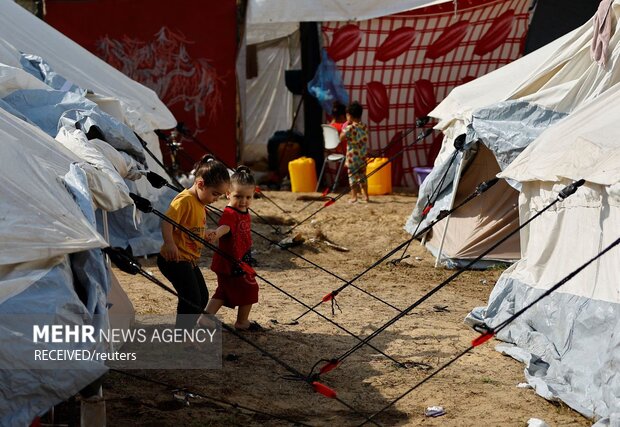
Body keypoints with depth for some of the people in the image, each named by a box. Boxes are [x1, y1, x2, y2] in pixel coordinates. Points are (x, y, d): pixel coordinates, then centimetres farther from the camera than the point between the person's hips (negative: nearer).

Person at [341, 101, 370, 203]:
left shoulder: (349, 128, -15)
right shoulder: (364, 127, 4)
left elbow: (341, 138, -7)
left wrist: (343, 129, 2)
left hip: (352, 156, -5)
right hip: (363, 156, 6)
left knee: (353, 176, 0)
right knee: (362, 176, 14)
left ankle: (354, 197, -2)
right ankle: (365, 195, 18)